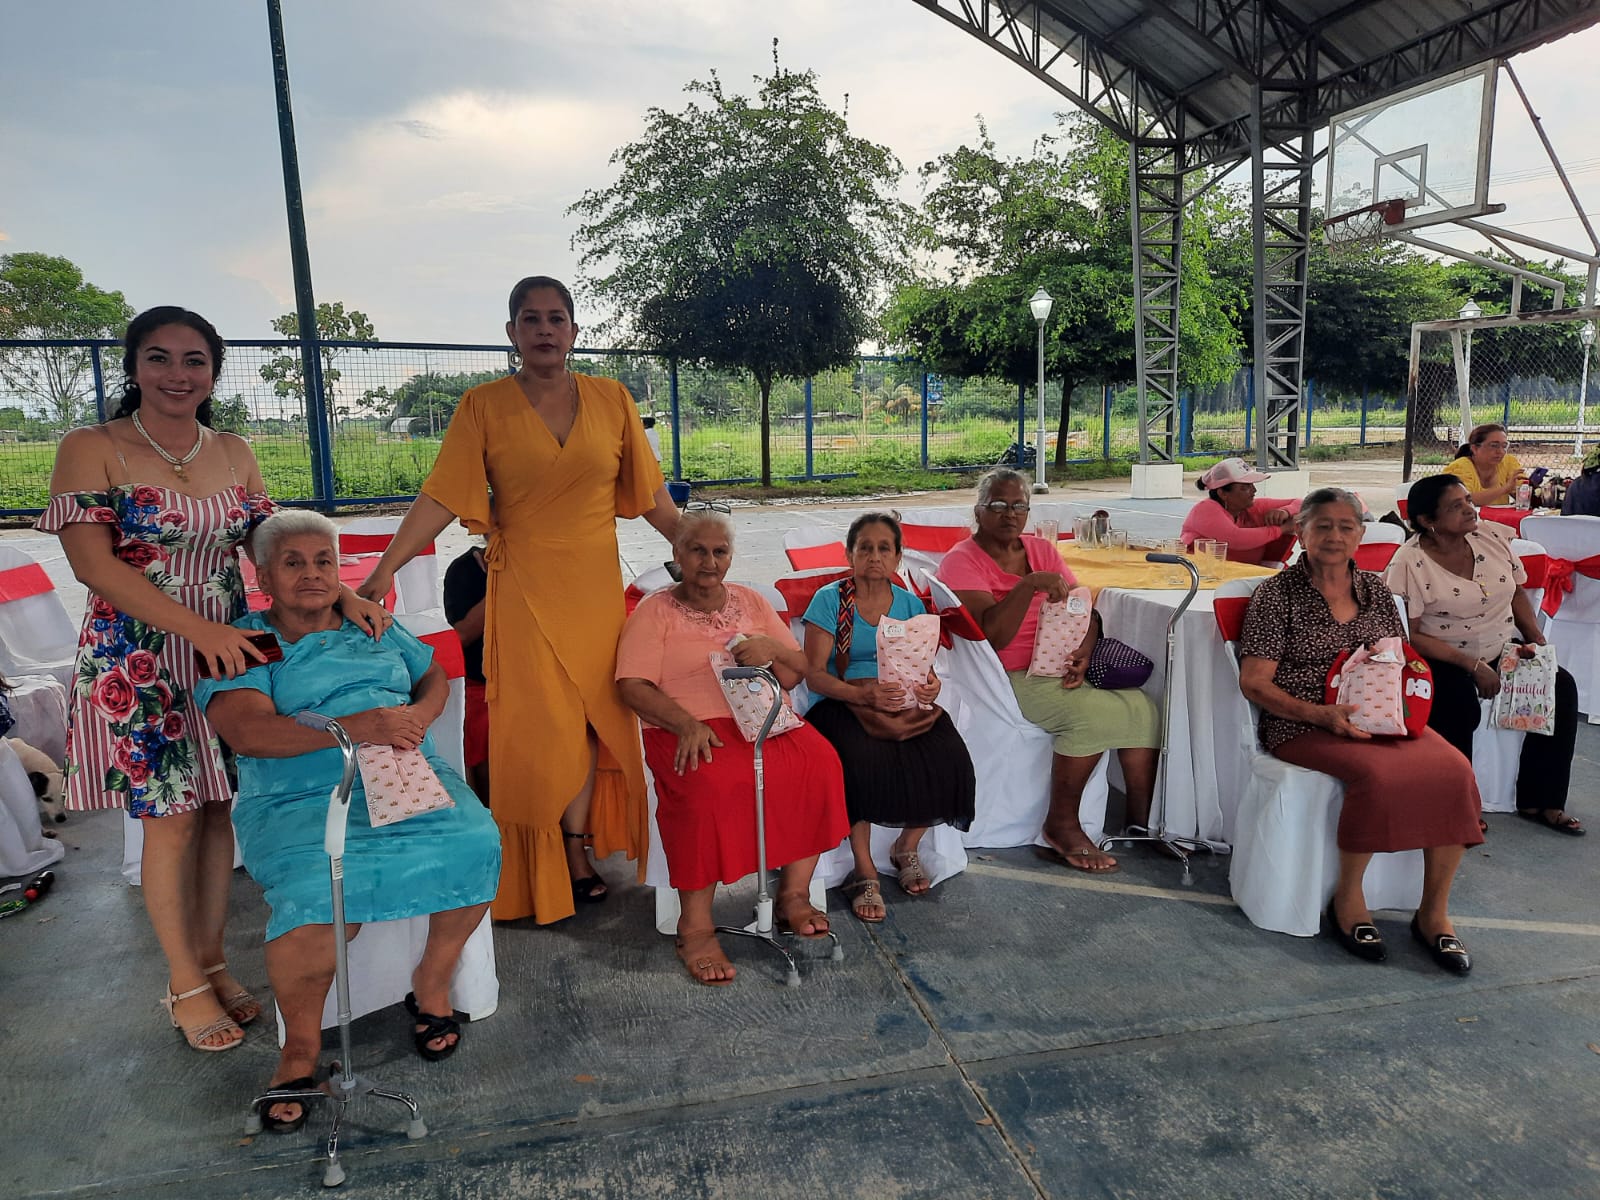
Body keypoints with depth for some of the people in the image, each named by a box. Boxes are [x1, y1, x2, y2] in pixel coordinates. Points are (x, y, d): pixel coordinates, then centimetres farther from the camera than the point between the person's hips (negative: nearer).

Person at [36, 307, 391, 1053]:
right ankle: (185, 983, 19)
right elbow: (93, 562, -14)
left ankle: (213, 960, 26)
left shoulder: (234, 454, 7)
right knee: (170, 818, 2)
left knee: (217, 809, 9)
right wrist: (198, 629, -23)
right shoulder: (92, 450, -6)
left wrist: (343, 597, -12)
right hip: (139, 660, -4)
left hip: (230, 650, 4)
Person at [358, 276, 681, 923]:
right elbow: (440, 498, -8)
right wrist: (384, 570, -17)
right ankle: (534, 875, 16)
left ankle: (577, 853, 18)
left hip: (596, 588, 2)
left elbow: (650, 494, 7)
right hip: (523, 588, -2)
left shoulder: (612, 400, 4)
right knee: (534, 727, 0)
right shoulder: (483, 406, -2)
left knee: (589, 716, 5)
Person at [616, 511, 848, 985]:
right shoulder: (655, 611, 6)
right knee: (709, 786, -35)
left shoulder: (751, 602, 18)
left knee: (820, 761, -25)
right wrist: (686, 722, -23)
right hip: (690, 729, -4)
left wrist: (772, 650, -8)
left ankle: (794, 893, -10)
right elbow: (633, 686, -7)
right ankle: (695, 925, -21)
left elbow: (797, 674, 15)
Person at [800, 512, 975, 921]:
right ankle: (865, 874, -17)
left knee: (946, 756, -25)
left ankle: (907, 846, 3)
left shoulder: (909, 604, 12)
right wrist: (864, 694, -24)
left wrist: (931, 684, -13)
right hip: (841, 704, -3)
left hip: (902, 703, 4)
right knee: (862, 760, -36)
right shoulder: (829, 600, -2)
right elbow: (814, 675, -8)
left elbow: (923, 668, 12)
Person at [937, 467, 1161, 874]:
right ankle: (1062, 825, -11)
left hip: (1062, 666, 7)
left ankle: (1142, 818, -1)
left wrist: (1084, 652, -11)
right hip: (1010, 677, -6)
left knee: (1141, 706, -14)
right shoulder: (962, 561, -7)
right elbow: (994, 636, -19)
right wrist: (1029, 584, -29)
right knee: (1091, 712, -27)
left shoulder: (1042, 550, 13)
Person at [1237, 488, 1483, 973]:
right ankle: (1348, 900, -9)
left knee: (1454, 769, -23)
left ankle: (1434, 911, -7)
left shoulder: (1375, 590, 15)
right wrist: (1319, 714, -19)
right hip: (1303, 727, -5)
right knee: (1378, 774, -34)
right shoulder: (1278, 594, -1)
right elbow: (1254, 682, -6)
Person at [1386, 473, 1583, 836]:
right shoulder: (1409, 563, -18)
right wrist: (1473, 665, -20)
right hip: (1442, 659, -6)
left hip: (1504, 648, 6)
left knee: (1561, 687, -13)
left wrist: (1538, 640, 0)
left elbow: (1517, 593, 13)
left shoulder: (1493, 536, -1)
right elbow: (1409, 636, -18)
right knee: (1459, 705, -32)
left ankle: (1539, 801, 1)